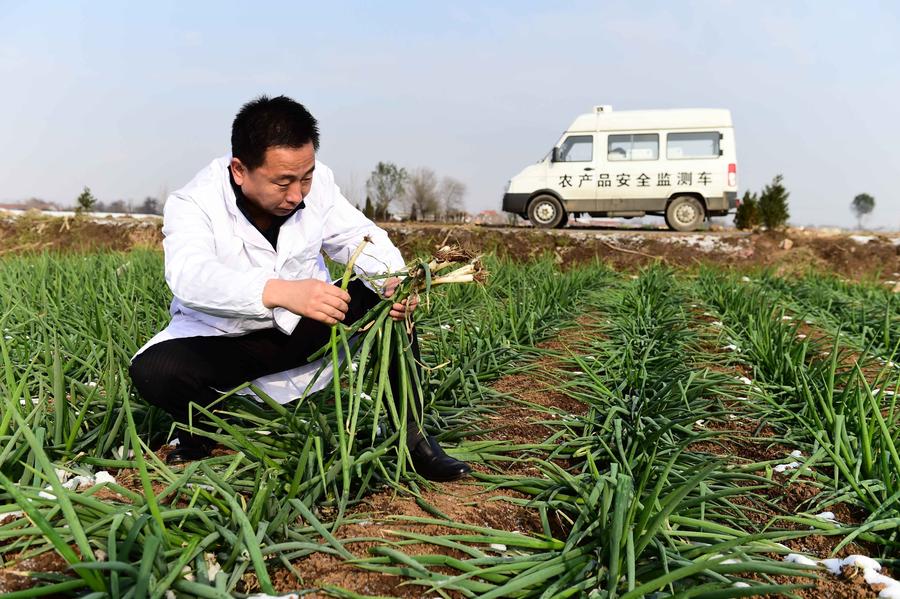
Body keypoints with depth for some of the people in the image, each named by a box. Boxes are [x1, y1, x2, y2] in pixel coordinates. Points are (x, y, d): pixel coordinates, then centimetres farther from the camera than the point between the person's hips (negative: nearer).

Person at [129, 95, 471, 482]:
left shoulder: (315, 182, -12)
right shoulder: (193, 203, -24)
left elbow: (356, 236, -7)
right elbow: (189, 274, -42)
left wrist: (392, 279, -32)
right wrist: (280, 292, -62)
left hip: (304, 327, 3)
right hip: (222, 339, -2)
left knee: (386, 301, -19)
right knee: (152, 370, -31)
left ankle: (411, 435, -11)